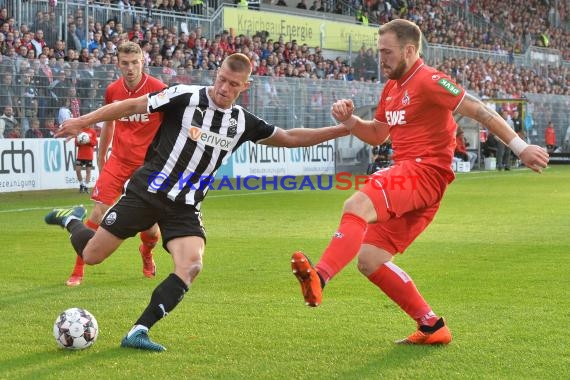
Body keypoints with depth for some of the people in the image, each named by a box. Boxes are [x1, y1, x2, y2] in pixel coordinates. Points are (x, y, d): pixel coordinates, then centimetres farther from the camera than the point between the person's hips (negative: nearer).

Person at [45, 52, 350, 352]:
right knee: (91, 255, -1)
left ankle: (138, 331, -17)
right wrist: (83, 121, -10)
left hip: (185, 208, 3)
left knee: (191, 266, -22)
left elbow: (290, 138, 12)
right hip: (146, 192, -3)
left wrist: (340, 130, 6)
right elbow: (132, 105, -7)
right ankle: (70, 219, 34)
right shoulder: (185, 97, -11)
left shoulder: (243, 122, 3)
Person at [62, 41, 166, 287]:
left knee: (150, 227, 1)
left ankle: (146, 252, 39)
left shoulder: (158, 89, -11)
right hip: (118, 161, 2)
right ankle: (78, 271, -2)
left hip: (148, 165, -2)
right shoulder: (113, 90, 1)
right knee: (98, 213, -12)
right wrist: (100, 157, 22)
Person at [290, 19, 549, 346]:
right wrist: (349, 119, 10)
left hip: (424, 172, -9)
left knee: (357, 205, -33)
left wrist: (521, 148, -14)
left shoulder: (427, 80, -7)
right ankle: (432, 327, 11)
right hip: (407, 176, 10)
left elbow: (478, 110, -10)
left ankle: (319, 277, -51)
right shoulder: (392, 87, 20)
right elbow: (377, 135, 29)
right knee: (369, 260, 5)